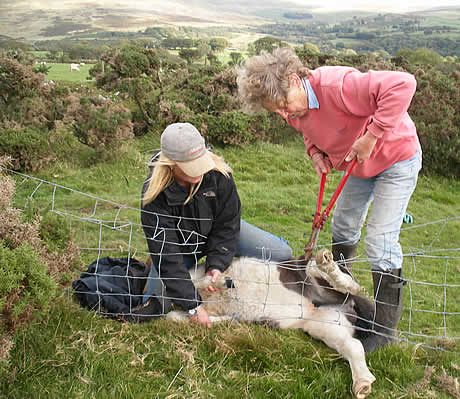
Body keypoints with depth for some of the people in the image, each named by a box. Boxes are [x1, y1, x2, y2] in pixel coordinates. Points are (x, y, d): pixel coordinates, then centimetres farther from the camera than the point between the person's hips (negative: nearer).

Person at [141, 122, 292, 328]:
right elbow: (167, 256, -32)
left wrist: (216, 264, -27)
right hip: (178, 245, -2)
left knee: (282, 253, -10)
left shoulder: (218, 172, -26)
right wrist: (193, 305, -35)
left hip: (216, 232, 2)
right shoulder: (154, 193, -32)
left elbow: (227, 223, -15)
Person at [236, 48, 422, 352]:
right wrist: (315, 151, -9)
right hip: (360, 166, 8)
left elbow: (403, 84, -43)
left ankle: (386, 327, 3)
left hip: (397, 159, -8)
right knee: (343, 228, 18)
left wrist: (371, 136, -40)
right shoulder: (295, 110, -10)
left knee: (380, 242, -11)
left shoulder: (337, 85, -37)